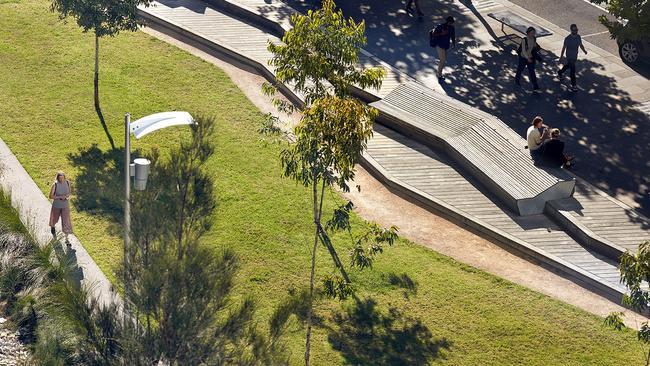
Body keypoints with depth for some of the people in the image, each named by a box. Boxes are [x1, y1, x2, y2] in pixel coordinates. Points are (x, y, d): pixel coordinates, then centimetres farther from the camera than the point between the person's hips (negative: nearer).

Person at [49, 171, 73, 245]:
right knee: (55, 218, 24)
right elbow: (50, 196, -18)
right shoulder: (55, 184, -22)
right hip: (57, 205, -1)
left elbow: (70, 191, 7)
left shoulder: (67, 182, -12)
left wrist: (67, 196, -14)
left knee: (66, 221, -3)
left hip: (65, 205, 1)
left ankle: (66, 239, 6)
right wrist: (60, 197, -27)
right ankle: (52, 227, 59)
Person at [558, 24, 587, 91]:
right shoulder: (567, 39, -22)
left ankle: (559, 73, 55)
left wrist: (584, 50, -9)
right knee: (572, 71, -3)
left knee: (568, 66, 28)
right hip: (570, 57, -6)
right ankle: (573, 86, 7)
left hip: (575, 56, 6)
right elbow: (564, 48, -13)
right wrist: (561, 57, -7)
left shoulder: (578, 37, -6)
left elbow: (581, 45, 7)